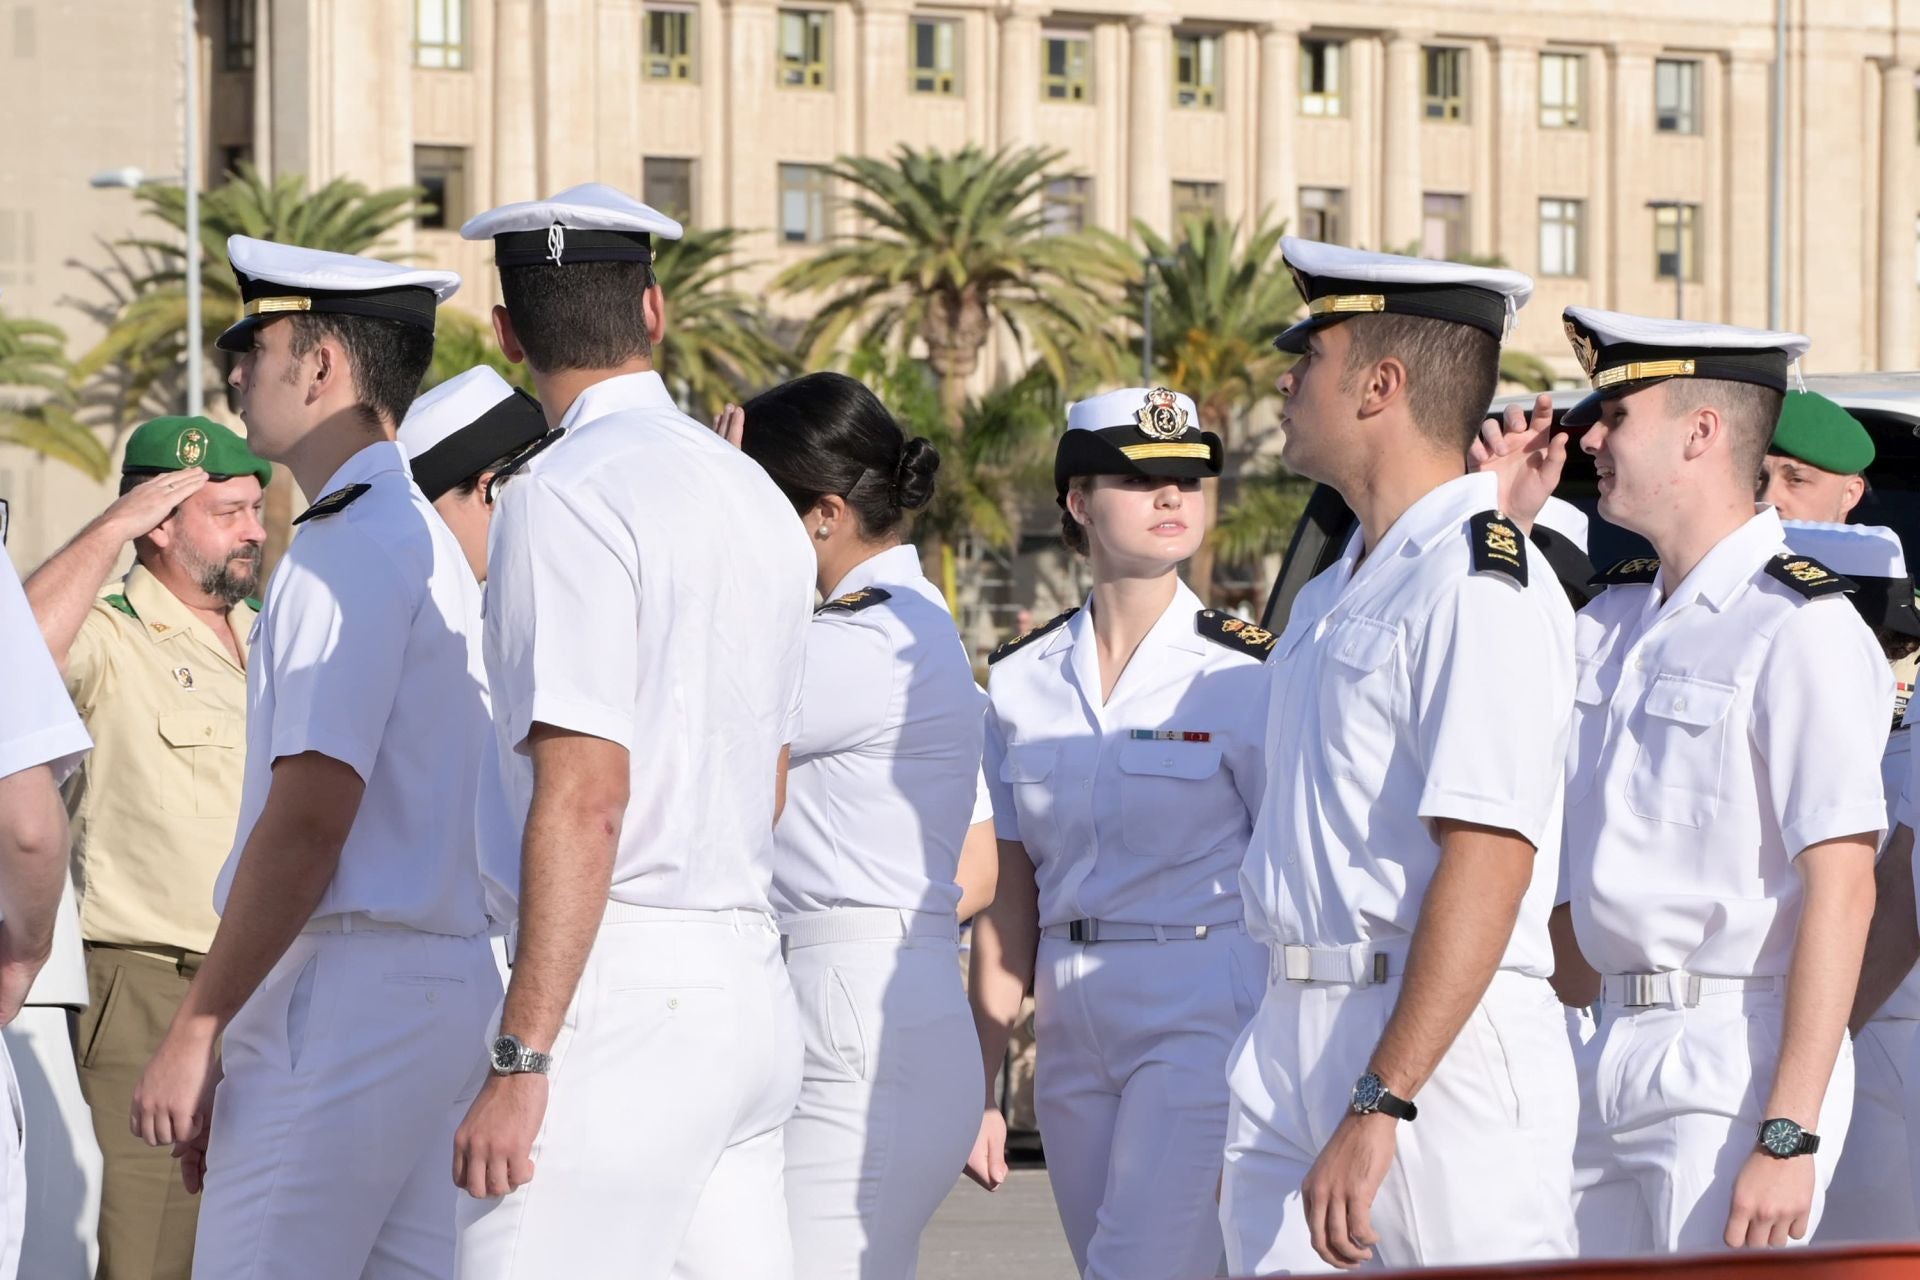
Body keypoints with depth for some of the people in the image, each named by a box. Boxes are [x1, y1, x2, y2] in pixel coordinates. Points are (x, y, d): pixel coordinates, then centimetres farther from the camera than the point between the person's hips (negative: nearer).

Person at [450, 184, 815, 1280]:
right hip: (752, 982, 9)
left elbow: (585, 798, -16)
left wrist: (521, 1058, -17)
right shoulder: (759, 500, 17)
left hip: (628, 985, -9)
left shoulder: (568, 493, -9)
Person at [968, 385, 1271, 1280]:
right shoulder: (1022, 679, 9)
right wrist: (981, 1088, 9)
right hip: (1072, 1029, 5)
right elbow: (1010, 899, 13)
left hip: (1207, 1015, -5)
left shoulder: (1246, 674, -4)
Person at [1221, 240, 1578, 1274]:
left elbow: (1487, 865, -20)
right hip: (1293, 1035, 9)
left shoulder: (1481, 585, -11)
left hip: (1439, 1039, -9)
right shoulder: (1330, 596, 19)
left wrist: (1379, 1108, -25)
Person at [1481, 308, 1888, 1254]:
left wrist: (1790, 1135, -21)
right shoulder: (1614, 617, 13)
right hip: (1615, 1059, 8)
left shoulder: (1798, 628, -11)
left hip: (1736, 1062, -8)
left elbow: (1841, 890, -16)